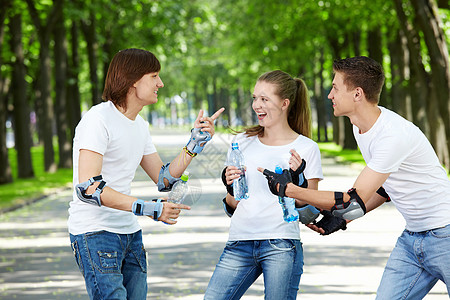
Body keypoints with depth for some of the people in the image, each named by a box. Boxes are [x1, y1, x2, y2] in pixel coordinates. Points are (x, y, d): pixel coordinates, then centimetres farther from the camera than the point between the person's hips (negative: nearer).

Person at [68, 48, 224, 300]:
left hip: (130, 232, 8)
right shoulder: (98, 119, -15)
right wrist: (149, 209, -27)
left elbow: (165, 179, 18)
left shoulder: (140, 126, 13)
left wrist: (197, 141, 8)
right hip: (95, 232, -8)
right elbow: (88, 188, -24)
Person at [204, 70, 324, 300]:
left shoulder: (306, 149, 3)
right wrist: (230, 188, -3)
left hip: (281, 245, -3)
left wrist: (298, 180, -13)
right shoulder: (242, 142, 13)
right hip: (240, 242, 3)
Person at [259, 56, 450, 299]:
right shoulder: (360, 127, 4)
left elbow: (355, 202, -25)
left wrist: (288, 189, -21)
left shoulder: (394, 135, -26)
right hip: (411, 237, 9)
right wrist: (340, 217, 7)